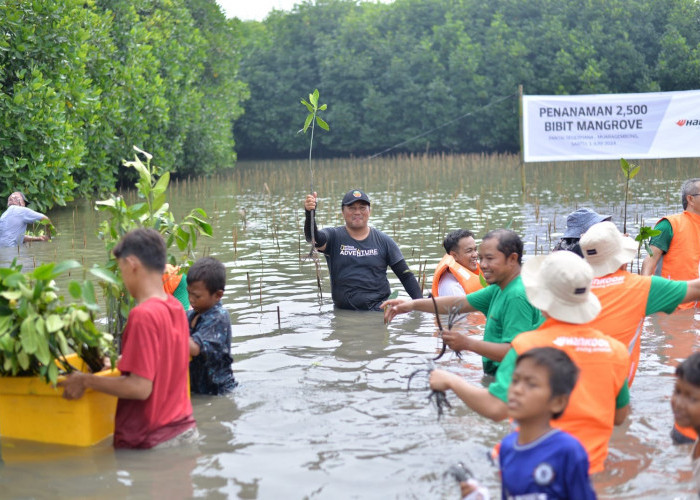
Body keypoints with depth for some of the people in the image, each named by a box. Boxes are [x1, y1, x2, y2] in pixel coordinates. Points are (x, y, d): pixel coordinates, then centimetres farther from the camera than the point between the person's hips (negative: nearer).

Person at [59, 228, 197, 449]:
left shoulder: (143, 315, -19)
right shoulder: (176, 307, 6)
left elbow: (140, 387, -22)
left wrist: (86, 380, -13)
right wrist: (121, 360, 27)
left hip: (152, 442, -8)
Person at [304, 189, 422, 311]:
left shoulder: (383, 241, 7)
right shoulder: (334, 237, 5)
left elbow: (406, 276, 8)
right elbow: (314, 238, -17)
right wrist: (310, 213, -38)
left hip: (380, 310, -1)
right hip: (345, 313, 1)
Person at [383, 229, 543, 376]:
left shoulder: (517, 297, -18)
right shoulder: (500, 288, 13)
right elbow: (461, 303, 14)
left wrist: (468, 343, -24)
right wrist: (413, 305, 5)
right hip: (495, 377, 9)